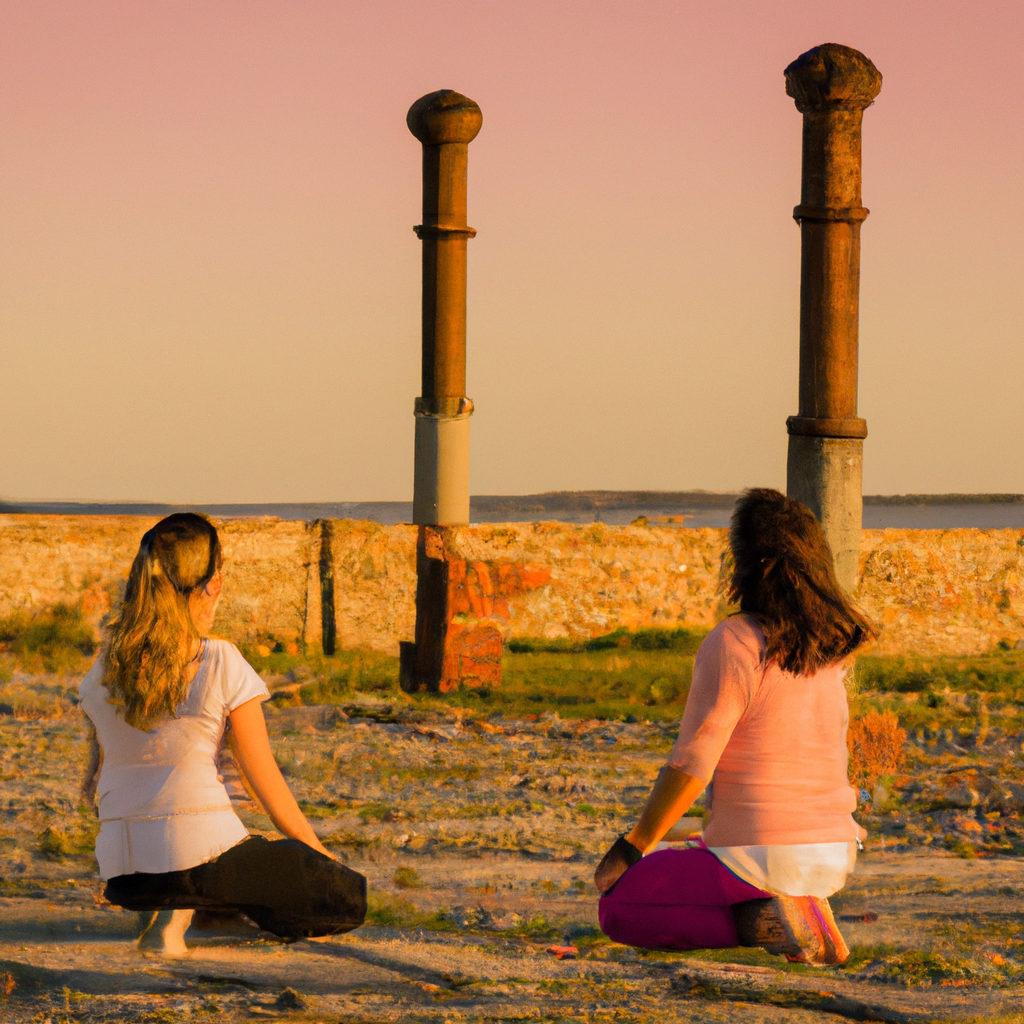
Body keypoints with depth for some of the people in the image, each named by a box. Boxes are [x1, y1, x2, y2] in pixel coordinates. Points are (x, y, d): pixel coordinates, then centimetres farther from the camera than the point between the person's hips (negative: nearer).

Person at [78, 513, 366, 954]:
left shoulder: (103, 669, 8)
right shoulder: (221, 663, -6)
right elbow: (267, 784, 0)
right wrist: (318, 852, 16)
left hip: (122, 870, 6)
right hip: (202, 849, -6)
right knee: (350, 901, 6)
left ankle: (168, 907, 7)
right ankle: (200, 903, -7)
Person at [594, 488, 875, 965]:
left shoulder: (732, 643, -16)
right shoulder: (831, 646, 4)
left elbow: (691, 765, -18)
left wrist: (630, 848, -10)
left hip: (763, 858, -7)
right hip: (835, 855, 7)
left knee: (616, 908, 10)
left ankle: (759, 918, -8)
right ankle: (804, 908, 10)